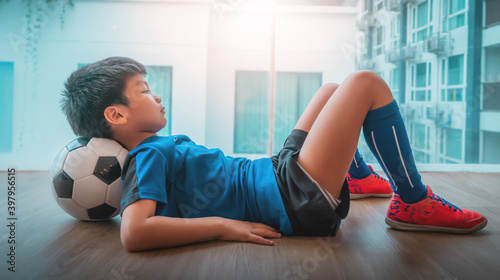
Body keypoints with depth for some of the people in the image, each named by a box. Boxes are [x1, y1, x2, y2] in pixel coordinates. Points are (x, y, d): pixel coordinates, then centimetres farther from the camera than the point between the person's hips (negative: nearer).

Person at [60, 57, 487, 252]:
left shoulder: (147, 154, 11)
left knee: (331, 90, 27)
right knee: (366, 84, -9)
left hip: (279, 171, 11)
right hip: (299, 200, -10)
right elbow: (134, 232, -33)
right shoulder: (152, 154, -17)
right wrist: (225, 225, -28)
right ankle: (414, 203, 2)